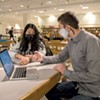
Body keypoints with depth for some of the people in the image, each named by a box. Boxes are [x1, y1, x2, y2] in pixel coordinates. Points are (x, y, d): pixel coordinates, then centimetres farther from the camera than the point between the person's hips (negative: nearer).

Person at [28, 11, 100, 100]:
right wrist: (43, 58, -1)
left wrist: (66, 72, -20)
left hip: (91, 92, -8)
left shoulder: (91, 41, -27)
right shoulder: (71, 41, 1)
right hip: (77, 84, 8)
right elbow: (60, 57, 15)